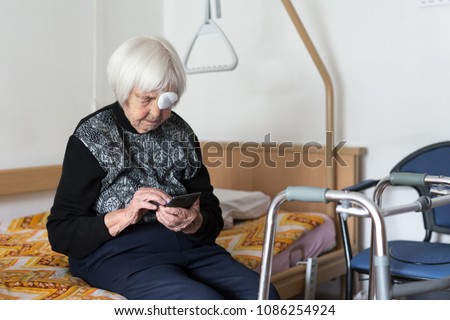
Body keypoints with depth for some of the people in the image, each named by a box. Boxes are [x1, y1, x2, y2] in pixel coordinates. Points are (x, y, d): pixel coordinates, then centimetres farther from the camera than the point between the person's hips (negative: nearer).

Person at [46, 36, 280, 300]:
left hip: (187, 244, 5)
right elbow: (60, 233, -4)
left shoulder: (180, 132, 11)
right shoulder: (92, 137, -1)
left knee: (265, 295, -21)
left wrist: (194, 223, -13)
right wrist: (126, 216, -19)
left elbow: (213, 217, 12)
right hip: (119, 252, -4)